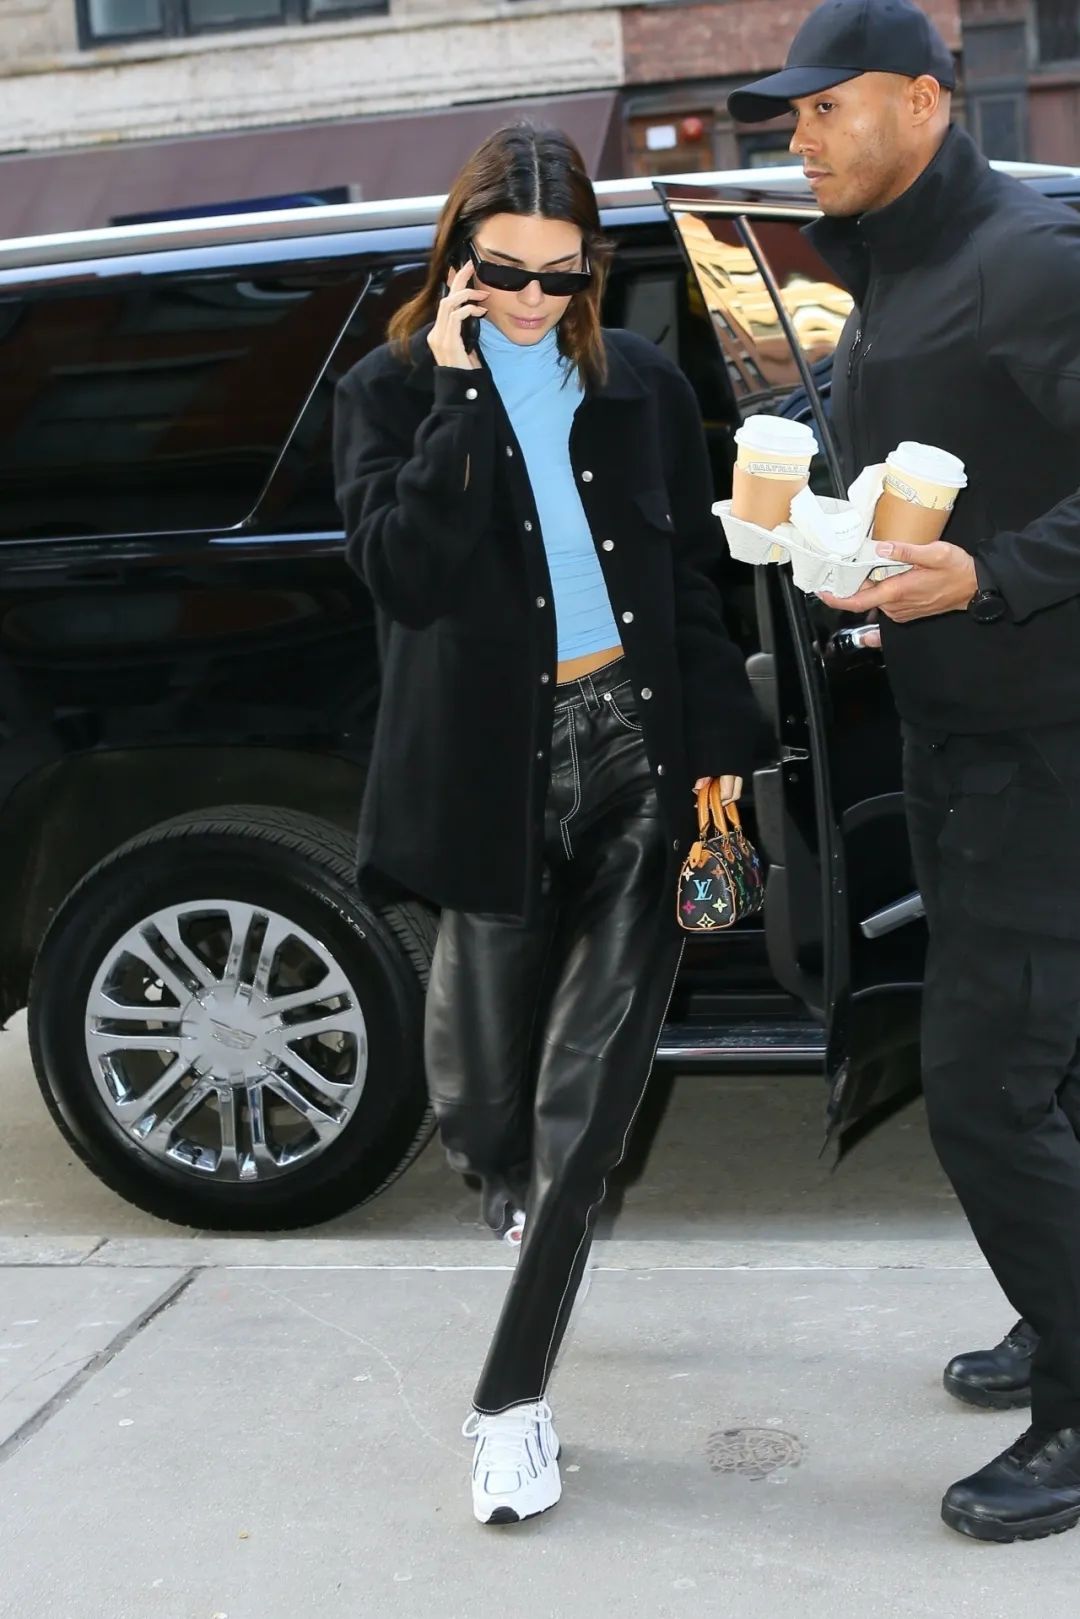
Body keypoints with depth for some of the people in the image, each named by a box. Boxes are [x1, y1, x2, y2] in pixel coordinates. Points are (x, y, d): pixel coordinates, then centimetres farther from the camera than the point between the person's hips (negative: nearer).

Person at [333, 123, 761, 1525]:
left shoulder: (642, 387, 8)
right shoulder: (393, 392, 1)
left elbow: (694, 581, 11)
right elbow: (403, 572, -15)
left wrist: (715, 747, 5)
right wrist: (458, 394, -15)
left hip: (634, 757, 1)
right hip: (493, 769, -1)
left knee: (586, 1097, -2)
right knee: (494, 1090, 7)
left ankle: (513, 1397, 9)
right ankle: (514, 1191, 44)